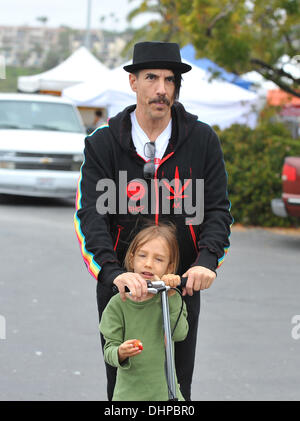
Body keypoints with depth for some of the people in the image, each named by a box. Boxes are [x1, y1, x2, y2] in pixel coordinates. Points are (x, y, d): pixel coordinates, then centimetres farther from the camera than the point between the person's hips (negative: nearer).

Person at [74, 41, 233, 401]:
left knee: (178, 387, 8)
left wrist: (207, 260, -24)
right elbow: (90, 215, -15)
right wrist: (113, 272, -32)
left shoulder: (203, 140, -1)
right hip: (121, 285, -1)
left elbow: (217, 208, -4)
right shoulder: (102, 144, -5)